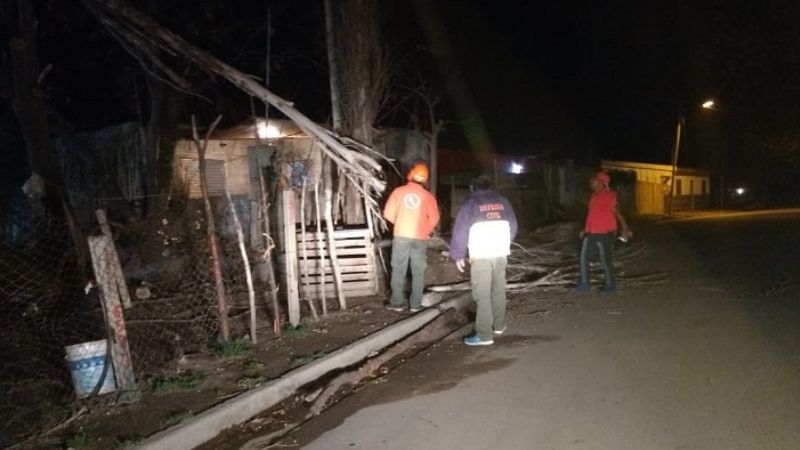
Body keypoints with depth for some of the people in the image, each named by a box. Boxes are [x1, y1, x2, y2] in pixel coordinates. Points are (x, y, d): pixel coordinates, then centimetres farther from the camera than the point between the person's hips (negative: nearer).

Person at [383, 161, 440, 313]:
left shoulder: (399, 191, -2)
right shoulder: (428, 196, -2)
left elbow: (388, 214, -1)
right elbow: (434, 219, -5)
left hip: (401, 236, 0)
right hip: (420, 238, 0)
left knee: (398, 270, 7)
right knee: (418, 272, 9)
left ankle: (397, 303, 10)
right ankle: (415, 304, 9)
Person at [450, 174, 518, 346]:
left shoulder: (470, 202, -2)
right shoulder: (502, 201, 12)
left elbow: (460, 230, -7)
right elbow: (513, 226, 17)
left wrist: (458, 255, -1)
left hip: (480, 255, -5)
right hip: (501, 253, 5)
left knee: (483, 294, -5)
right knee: (498, 290, 19)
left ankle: (484, 335, -6)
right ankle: (499, 325, 31)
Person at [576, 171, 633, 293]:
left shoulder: (608, 195, -13)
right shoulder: (594, 195, 12)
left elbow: (617, 212, -13)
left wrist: (625, 229, -20)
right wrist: (585, 229, 24)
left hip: (605, 233, -8)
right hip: (591, 233, 8)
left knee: (606, 260, 2)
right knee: (584, 257, 9)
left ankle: (610, 284, 17)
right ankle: (585, 283, 19)